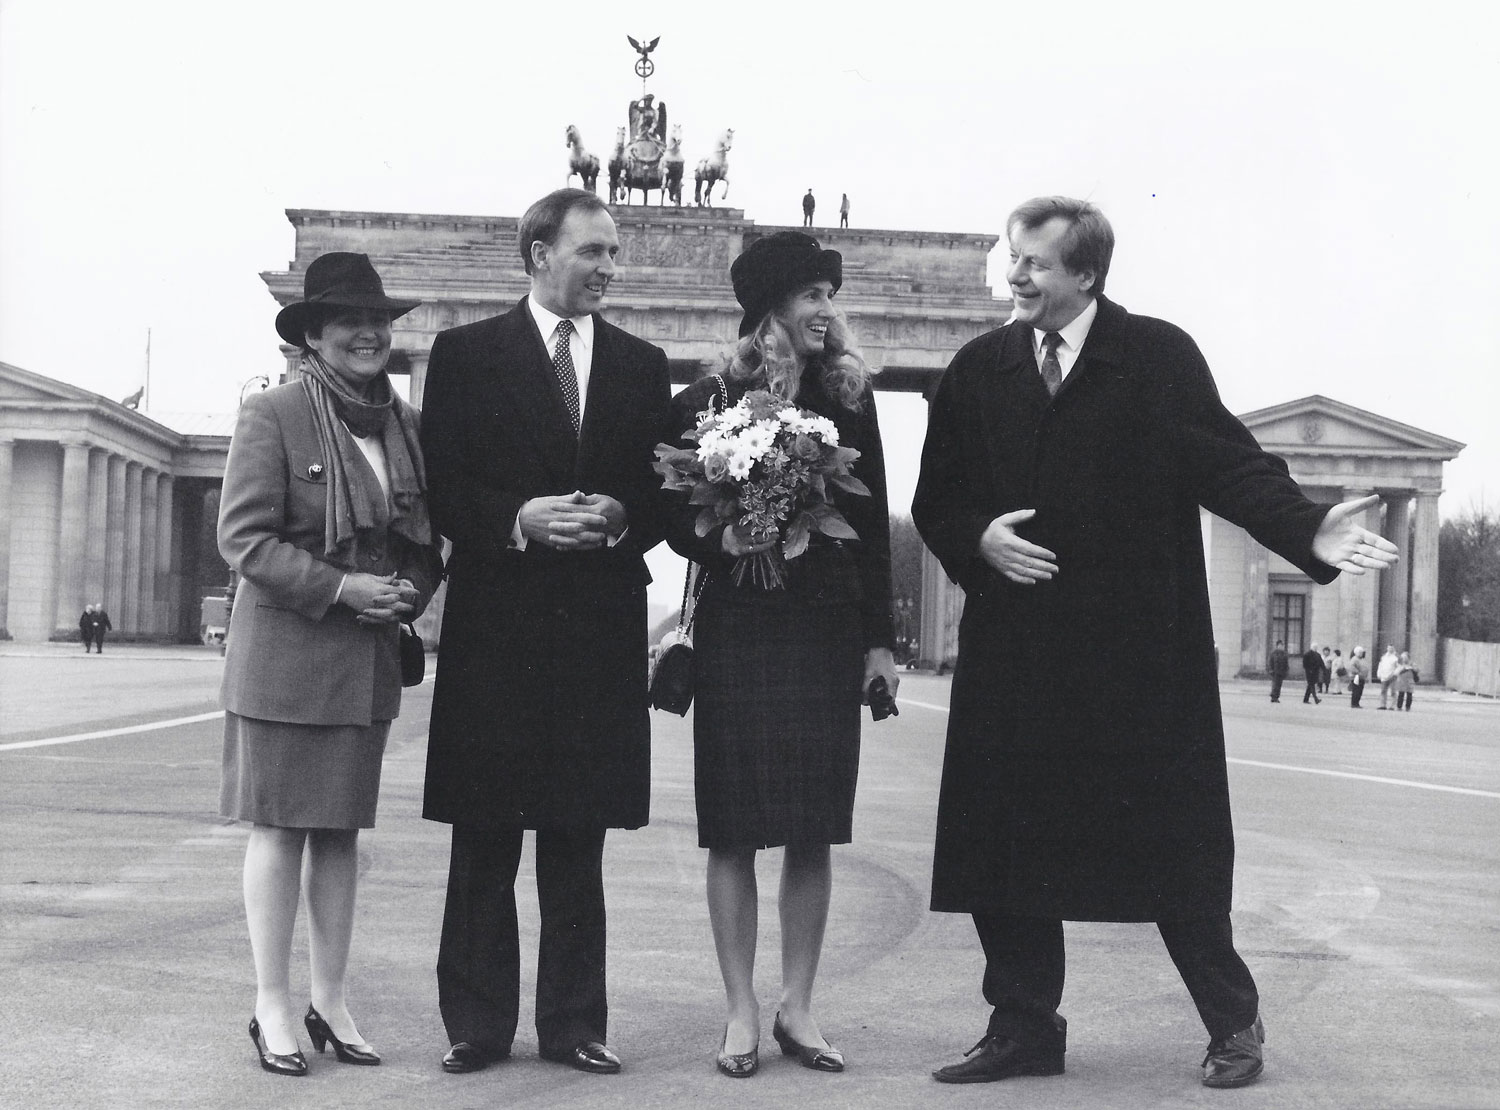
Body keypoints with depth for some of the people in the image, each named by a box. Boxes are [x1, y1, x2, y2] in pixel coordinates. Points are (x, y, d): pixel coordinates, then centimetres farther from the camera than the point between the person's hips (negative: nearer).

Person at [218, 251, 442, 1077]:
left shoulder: (407, 423, 9)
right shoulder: (272, 415, -7)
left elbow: (429, 535, 18)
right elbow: (242, 536, -12)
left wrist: (413, 589, -3)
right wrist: (339, 587, -17)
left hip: (370, 657, 5)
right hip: (285, 651, -5)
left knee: (341, 827, 12)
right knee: (279, 825, 2)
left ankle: (331, 1002, 22)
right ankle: (272, 1008, 12)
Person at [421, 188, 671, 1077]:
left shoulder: (642, 365, 12)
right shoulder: (466, 355, 4)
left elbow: (662, 495, 10)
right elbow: (442, 489, -1)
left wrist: (620, 520, -10)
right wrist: (517, 519, -17)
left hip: (601, 628, 2)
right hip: (496, 627, -2)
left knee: (580, 843, 8)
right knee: (485, 839, 3)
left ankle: (575, 1022, 16)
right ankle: (478, 1023, 12)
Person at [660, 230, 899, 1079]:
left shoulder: (849, 399, 6)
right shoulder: (706, 402, -1)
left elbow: (874, 526, 8)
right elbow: (676, 522, 4)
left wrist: (880, 638, 5)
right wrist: (722, 540, -17)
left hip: (829, 635, 2)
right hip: (738, 634, -2)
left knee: (815, 831, 5)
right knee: (735, 831, 1)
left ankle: (798, 1006, 16)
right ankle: (743, 1011, 12)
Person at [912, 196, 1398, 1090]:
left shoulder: (1160, 357, -1)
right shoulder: (979, 370, 9)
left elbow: (1230, 463, -6)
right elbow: (937, 502, 13)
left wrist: (1310, 531, -20)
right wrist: (978, 541, -7)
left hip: (1143, 649, -3)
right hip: (1016, 650, 4)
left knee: (1177, 843, 3)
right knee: (1002, 841, 4)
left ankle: (1233, 1023, 22)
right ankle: (1024, 1027, 20)